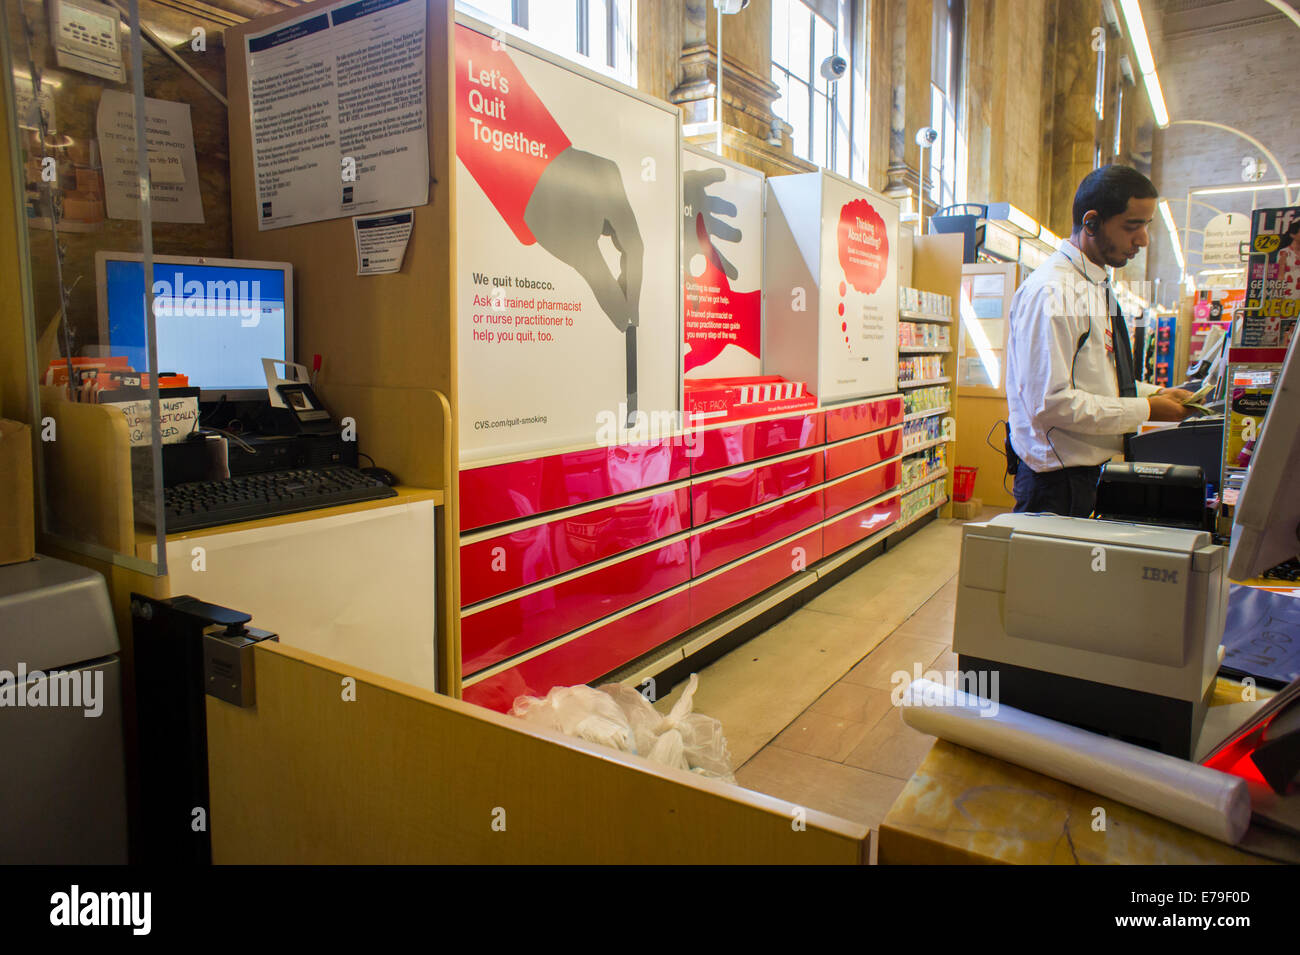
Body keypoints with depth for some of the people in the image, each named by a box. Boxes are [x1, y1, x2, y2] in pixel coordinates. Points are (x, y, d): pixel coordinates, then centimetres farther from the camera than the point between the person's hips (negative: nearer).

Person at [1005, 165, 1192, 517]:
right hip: (1058, 481, -10)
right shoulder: (1050, 292, -19)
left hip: (1094, 471, 10)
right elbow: (1050, 402, -25)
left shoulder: (1098, 287, 14)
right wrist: (1145, 410, -17)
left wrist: (1156, 393, 8)